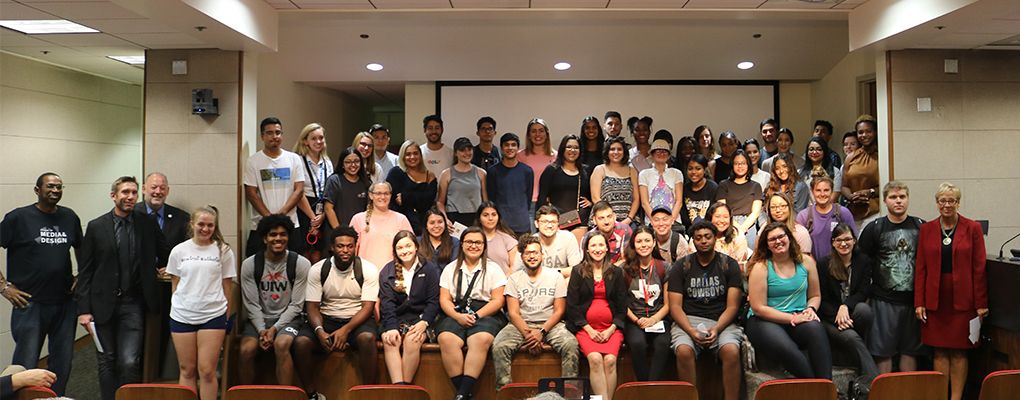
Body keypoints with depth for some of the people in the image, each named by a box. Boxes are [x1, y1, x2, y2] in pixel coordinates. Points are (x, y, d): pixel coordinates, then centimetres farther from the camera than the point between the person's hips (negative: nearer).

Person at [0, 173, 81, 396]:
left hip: (65, 303, 4)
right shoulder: (18, 218, -4)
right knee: (26, 365, 1)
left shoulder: (70, 217, 9)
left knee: (63, 364, 10)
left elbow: (80, 249, 23)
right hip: (30, 303, -4)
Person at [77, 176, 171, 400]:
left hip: (133, 305, -1)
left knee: (130, 363, -10)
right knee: (107, 362, 10)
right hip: (103, 304, 1)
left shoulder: (148, 224, 4)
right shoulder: (96, 227, 3)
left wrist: (164, 269, 3)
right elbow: (85, 272, 3)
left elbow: (167, 256, 21)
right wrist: (84, 309, -2)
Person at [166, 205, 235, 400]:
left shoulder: (223, 251, 4)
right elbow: (174, 286, 13)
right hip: (182, 316, 2)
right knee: (187, 370, 7)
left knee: (207, 371, -4)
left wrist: (226, 319, 7)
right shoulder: (179, 251, 8)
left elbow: (226, 287, 8)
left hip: (213, 316, -2)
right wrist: (175, 312, 11)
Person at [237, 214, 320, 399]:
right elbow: (251, 305, 3)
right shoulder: (249, 265, 3)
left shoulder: (301, 264, -2)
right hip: (259, 319, 2)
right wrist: (261, 330, -11)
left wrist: (275, 328, -13)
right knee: (246, 350, -25)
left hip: (288, 319, -2)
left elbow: (296, 305, -3)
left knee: (281, 344, -32)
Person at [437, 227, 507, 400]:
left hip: (486, 314, -1)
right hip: (456, 314, 2)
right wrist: (459, 317, -12)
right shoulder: (450, 269, 17)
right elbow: (444, 299, 8)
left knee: (481, 339, -35)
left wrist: (476, 316, -13)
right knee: (447, 339, -31)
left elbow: (497, 301, 2)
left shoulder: (493, 269, 12)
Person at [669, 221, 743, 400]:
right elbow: (675, 306, 2)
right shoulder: (680, 266, 7)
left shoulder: (729, 265, 7)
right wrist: (691, 331, -16)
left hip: (721, 321, 0)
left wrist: (716, 329, -16)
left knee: (732, 351, -31)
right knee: (684, 351, -31)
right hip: (688, 321, 0)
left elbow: (732, 306, 2)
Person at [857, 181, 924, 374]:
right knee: (882, 350, 1)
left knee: (910, 349, 9)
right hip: (884, 299, -2)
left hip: (913, 298, 2)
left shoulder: (921, 227, 5)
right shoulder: (874, 228, 0)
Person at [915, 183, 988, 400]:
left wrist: (981, 303, -4)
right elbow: (921, 269, 5)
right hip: (935, 299, 2)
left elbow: (979, 269, -1)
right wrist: (919, 302, 0)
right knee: (940, 351, 5)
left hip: (962, 300, -2)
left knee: (959, 351, 3)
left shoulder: (973, 228, 1)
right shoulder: (926, 229, 6)